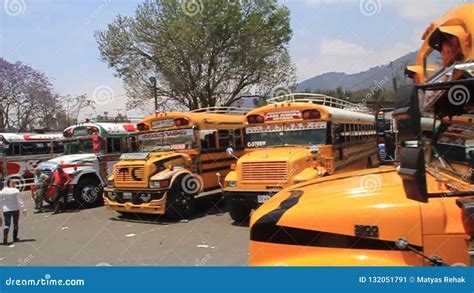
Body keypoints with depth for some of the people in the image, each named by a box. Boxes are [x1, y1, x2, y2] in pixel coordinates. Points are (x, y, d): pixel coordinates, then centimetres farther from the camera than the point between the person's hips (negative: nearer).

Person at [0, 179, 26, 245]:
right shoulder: (16, 191, -7)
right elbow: (19, 200, -9)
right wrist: (23, 209, -7)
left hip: (6, 210, 1)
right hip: (15, 209, -1)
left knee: (7, 224, 3)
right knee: (16, 223, 12)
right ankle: (15, 238, 18)